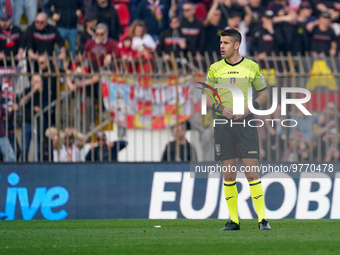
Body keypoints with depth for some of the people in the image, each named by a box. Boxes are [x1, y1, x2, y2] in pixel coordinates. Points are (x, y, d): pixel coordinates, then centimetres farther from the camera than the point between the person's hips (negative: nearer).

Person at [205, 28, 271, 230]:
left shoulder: (252, 67, 3)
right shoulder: (215, 68, 7)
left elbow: (264, 93, 10)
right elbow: (207, 97, 11)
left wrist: (250, 108, -8)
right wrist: (221, 109, -8)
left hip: (246, 123, -2)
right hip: (223, 124, 2)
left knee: (252, 173, -7)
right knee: (229, 175, 2)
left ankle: (262, 219, -3)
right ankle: (233, 220, 7)